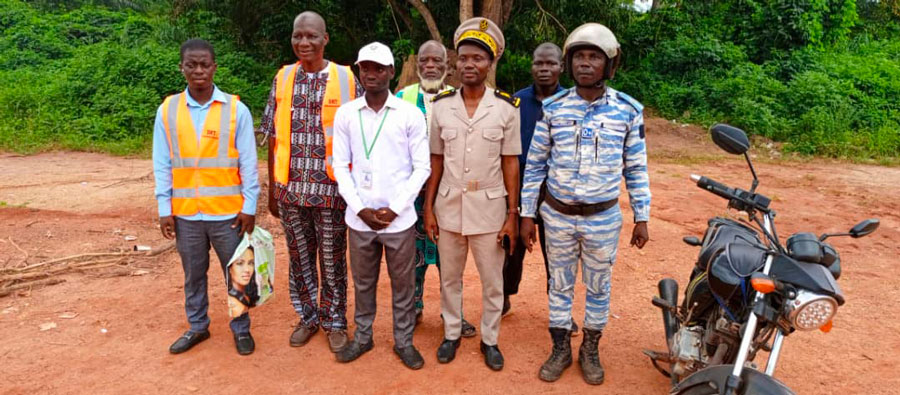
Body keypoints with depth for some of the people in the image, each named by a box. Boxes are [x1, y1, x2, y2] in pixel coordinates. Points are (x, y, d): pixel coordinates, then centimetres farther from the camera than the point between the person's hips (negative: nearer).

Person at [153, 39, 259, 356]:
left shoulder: (236, 109, -5)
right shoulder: (167, 110, 1)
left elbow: (248, 163, -4)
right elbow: (162, 165, 4)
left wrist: (249, 206, -5)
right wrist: (164, 209, 1)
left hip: (227, 211, -2)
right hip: (186, 212, 2)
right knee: (193, 274, 16)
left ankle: (241, 329, 26)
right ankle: (197, 326, 34)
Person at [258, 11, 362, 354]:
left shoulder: (345, 79, -3)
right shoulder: (283, 79, 5)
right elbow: (274, 140, 8)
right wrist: (272, 191, 9)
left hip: (330, 189, -3)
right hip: (290, 190, 3)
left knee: (333, 261, 9)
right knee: (299, 258, 15)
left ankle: (335, 321, 28)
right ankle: (307, 317, 33)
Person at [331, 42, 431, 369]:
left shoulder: (411, 115, -5)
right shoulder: (345, 114, 1)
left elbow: (422, 167, -4)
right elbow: (340, 165, 3)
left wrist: (395, 208, -10)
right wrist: (360, 209, -6)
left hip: (399, 218, -2)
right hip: (360, 218, 2)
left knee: (403, 284, 11)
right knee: (363, 282, 16)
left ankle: (404, 341, 29)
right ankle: (362, 337, 35)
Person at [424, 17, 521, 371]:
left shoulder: (506, 108, -6)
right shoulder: (441, 106, 0)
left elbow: (510, 163, -3)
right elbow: (436, 161, 4)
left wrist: (512, 214, -5)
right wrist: (428, 208, 2)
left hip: (489, 207, -2)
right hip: (449, 205, 2)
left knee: (492, 281, 11)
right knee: (449, 278, 16)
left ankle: (489, 339, 31)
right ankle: (451, 334, 35)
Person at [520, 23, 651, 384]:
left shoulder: (628, 110, -6)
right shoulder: (552, 108, -6)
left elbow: (636, 168, 1)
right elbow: (535, 165, -1)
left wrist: (642, 218, 1)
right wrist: (526, 214, -1)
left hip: (603, 218, 0)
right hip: (558, 215, 1)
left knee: (598, 288, 14)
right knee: (559, 285, 14)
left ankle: (590, 350, 35)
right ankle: (560, 349, 33)